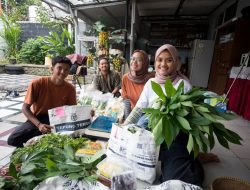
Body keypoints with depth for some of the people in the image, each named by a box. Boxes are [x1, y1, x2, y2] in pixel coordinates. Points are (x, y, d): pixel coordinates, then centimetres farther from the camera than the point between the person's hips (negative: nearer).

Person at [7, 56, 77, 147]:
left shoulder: (70, 89, -11)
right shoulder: (37, 83, -17)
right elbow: (25, 108, -13)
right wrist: (39, 124, -28)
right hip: (37, 119, -1)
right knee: (13, 139, -23)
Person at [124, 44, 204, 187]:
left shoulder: (184, 84, -11)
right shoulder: (151, 83, 1)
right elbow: (139, 108, 0)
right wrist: (123, 127, -10)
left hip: (175, 135, -4)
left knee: (176, 178, -10)